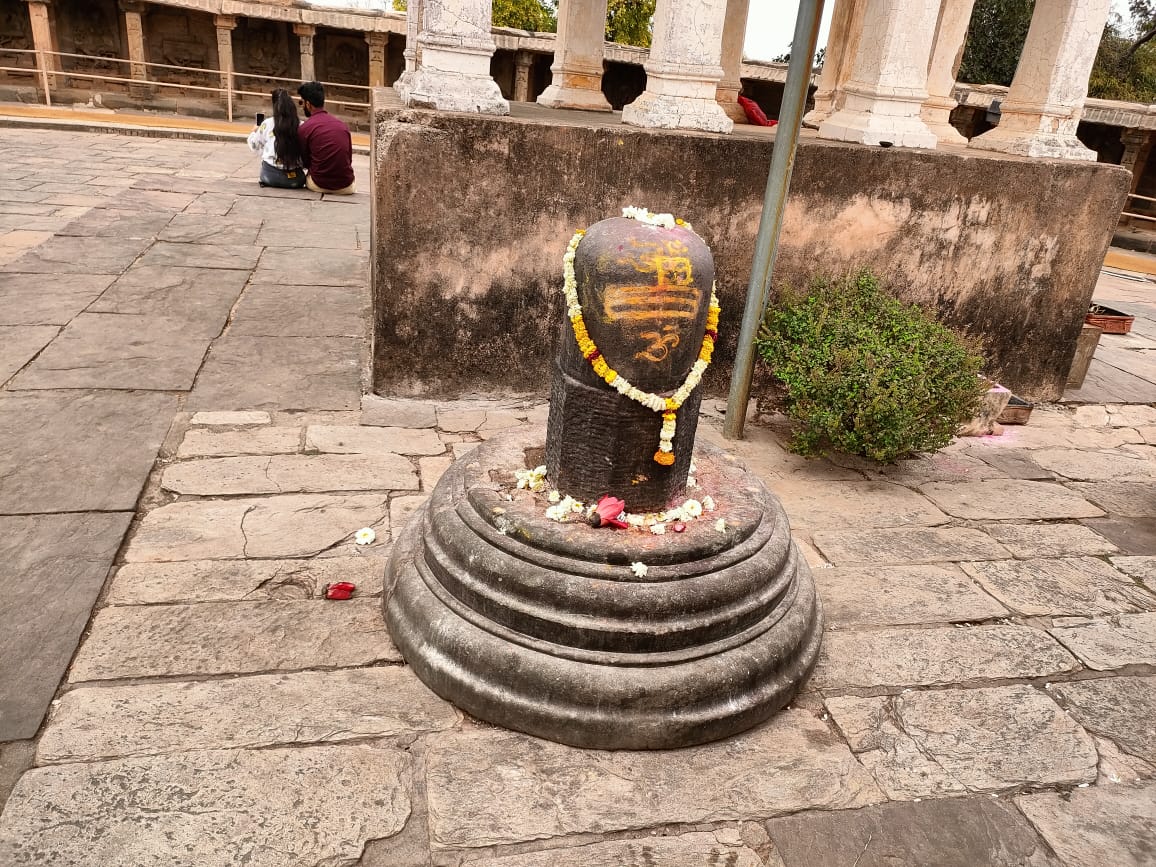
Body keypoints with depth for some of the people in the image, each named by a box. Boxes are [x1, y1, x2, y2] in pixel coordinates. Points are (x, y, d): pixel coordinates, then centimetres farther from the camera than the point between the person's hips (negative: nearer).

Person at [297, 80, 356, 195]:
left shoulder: (305, 128, -6)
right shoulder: (343, 125, 5)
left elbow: (305, 162, 5)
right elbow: (349, 159, 11)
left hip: (320, 186, -3)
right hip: (346, 187, 3)